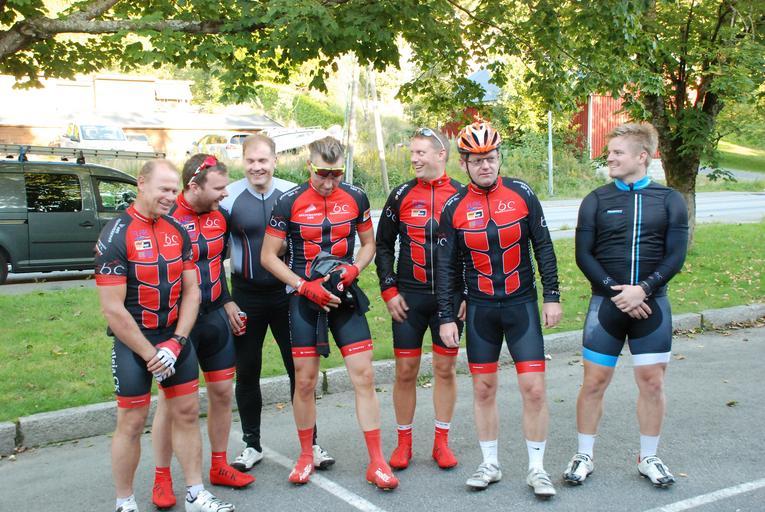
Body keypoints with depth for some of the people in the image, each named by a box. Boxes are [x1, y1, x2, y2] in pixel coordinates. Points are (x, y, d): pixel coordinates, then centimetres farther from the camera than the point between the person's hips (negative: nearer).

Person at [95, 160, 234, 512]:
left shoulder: (177, 232, 4)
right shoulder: (116, 236, -15)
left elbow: (191, 290, 4)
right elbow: (113, 309, -17)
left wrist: (176, 342, -7)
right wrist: (149, 354, -14)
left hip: (175, 337, 6)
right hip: (133, 341, -5)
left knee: (187, 413, 11)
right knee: (132, 423, 3)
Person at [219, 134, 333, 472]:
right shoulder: (229, 198, -3)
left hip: (288, 293, 0)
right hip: (246, 295, 0)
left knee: (300, 369, 5)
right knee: (247, 373, 8)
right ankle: (252, 445, 24)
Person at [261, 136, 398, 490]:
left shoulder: (356, 198, 0)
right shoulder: (289, 203, -7)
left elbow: (368, 243, 12)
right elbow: (268, 256, -3)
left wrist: (354, 268, -9)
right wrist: (305, 287, -13)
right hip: (305, 299, -1)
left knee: (364, 375, -3)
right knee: (305, 381, 4)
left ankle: (377, 463, 6)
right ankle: (306, 456, 24)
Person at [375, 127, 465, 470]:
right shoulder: (402, 195, 4)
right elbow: (383, 245, 9)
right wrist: (389, 290, 0)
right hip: (409, 298, 1)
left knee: (445, 369, 6)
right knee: (405, 370, 3)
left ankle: (441, 442, 19)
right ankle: (404, 442, 17)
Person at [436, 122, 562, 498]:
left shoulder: (521, 194, -4)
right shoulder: (455, 208, -2)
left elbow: (543, 246, 1)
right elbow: (445, 266, 1)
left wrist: (552, 296, -2)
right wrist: (446, 317, -1)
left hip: (522, 305, -1)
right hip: (480, 309, 1)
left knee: (534, 388, -4)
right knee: (483, 389, 8)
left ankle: (537, 468, 12)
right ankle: (490, 465, 24)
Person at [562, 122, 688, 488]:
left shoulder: (669, 201, 3)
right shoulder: (596, 200, 2)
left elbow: (675, 256, -3)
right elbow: (583, 255, -2)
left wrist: (642, 289, -16)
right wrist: (614, 290, -14)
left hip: (651, 305, 0)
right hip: (606, 304, 0)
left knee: (652, 381, 5)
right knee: (594, 381, 2)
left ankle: (648, 458, 22)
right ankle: (584, 456, 18)